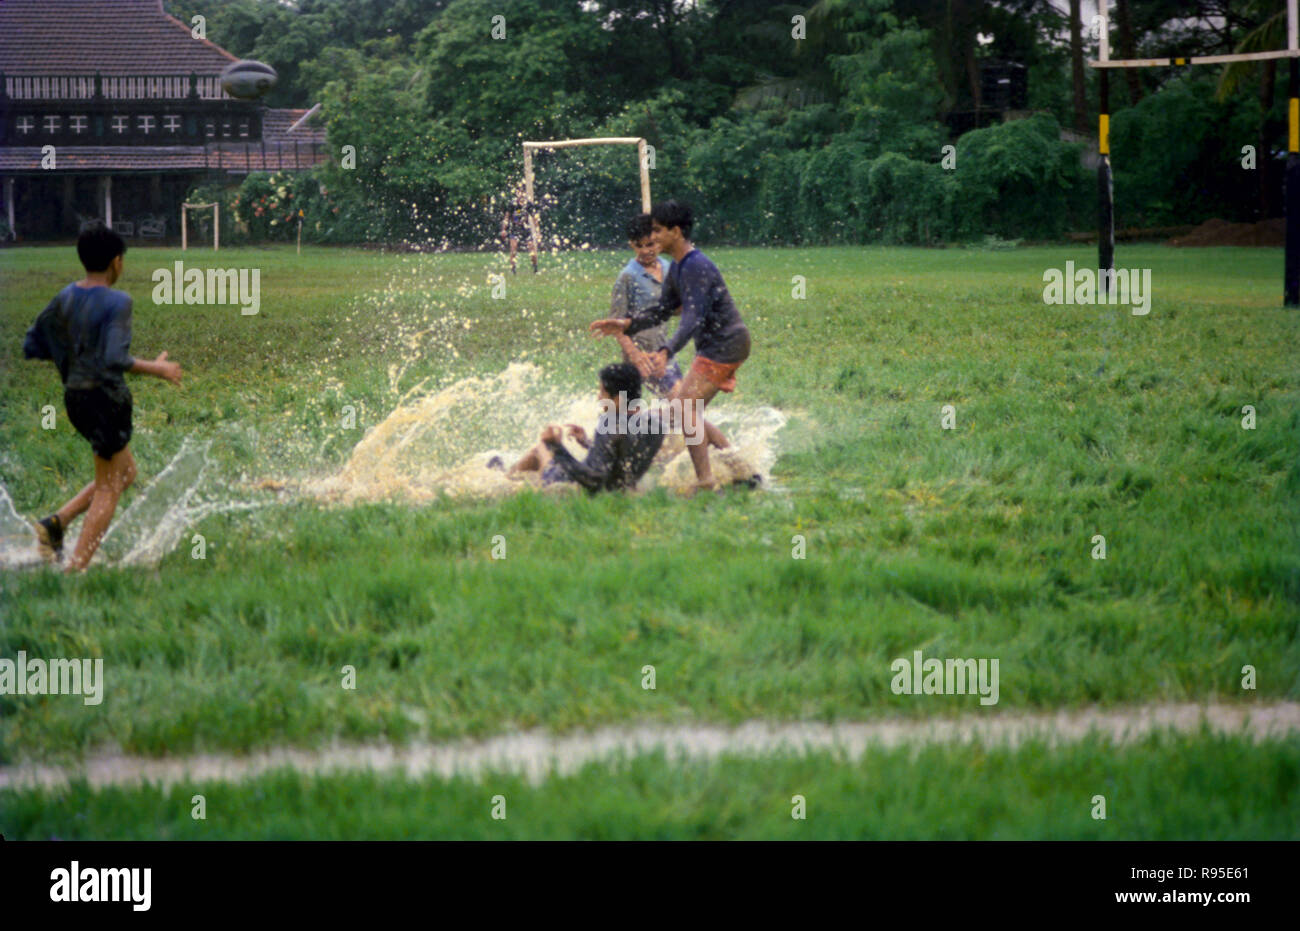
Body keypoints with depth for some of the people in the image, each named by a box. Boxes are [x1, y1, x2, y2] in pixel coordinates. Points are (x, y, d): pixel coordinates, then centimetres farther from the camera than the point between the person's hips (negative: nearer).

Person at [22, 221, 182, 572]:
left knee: (127, 473, 22)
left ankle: (56, 522, 8)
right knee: (108, 487, 4)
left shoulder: (65, 298, 6)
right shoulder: (117, 302, -16)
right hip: (105, 395, -8)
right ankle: (77, 566, 0)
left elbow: (30, 346, 11)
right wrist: (155, 369, -13)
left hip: (74, 396, 8)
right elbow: (114, 360, -26)